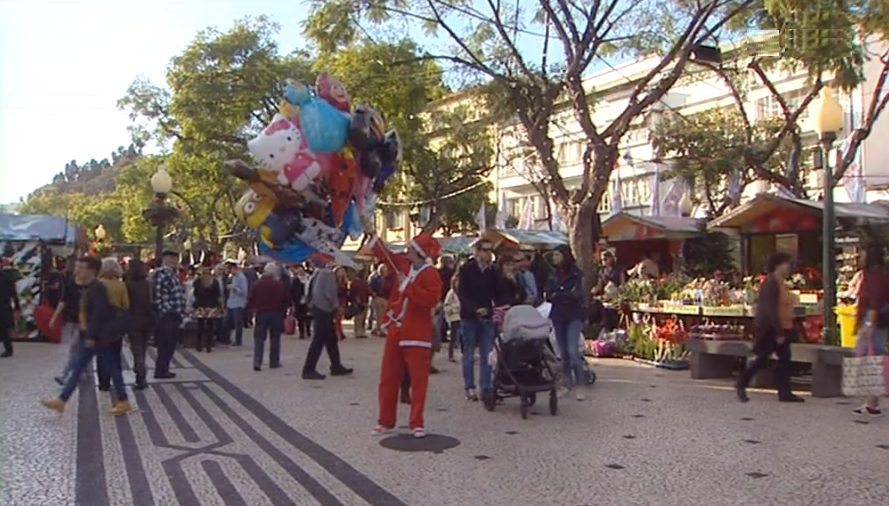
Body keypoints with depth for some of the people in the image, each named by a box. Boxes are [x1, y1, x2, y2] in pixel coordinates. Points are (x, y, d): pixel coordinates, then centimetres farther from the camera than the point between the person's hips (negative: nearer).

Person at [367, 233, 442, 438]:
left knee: (418, 379, -1)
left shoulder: (430, 274, -12)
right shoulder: (404, 265, 8)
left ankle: (417, 423, 8)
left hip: (417, 335, -7)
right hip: (395, 332, 7)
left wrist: (409, 286, -26)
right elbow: (383, 253, 17)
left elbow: (432, 299, -26)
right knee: (388, 378, 11)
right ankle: (385, 421, 21)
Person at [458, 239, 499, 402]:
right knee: (469, 354, 5)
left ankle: (486, 387, 8)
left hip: (487, 317, 3)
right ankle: (470, 387, 14)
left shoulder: (492, 270, 5)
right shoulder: (467, 269, -6)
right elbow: (462, 294, -11)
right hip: (469, 317, -3)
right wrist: (475, 309, -23)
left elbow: (496, 294, 7)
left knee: (487, 354, 2)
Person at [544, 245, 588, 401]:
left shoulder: (576, 274, -5)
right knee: (563, 353, 7)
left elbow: (576, 294, -14)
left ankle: (579, 386, -7)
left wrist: (557, 296, -6)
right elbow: (548, 295, 1)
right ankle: (568, 384, 17)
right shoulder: (553, 275, 9)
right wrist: (566, 297, -13)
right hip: (558, 316, 5)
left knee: (573, 350, -15)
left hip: (574, 316, -5)